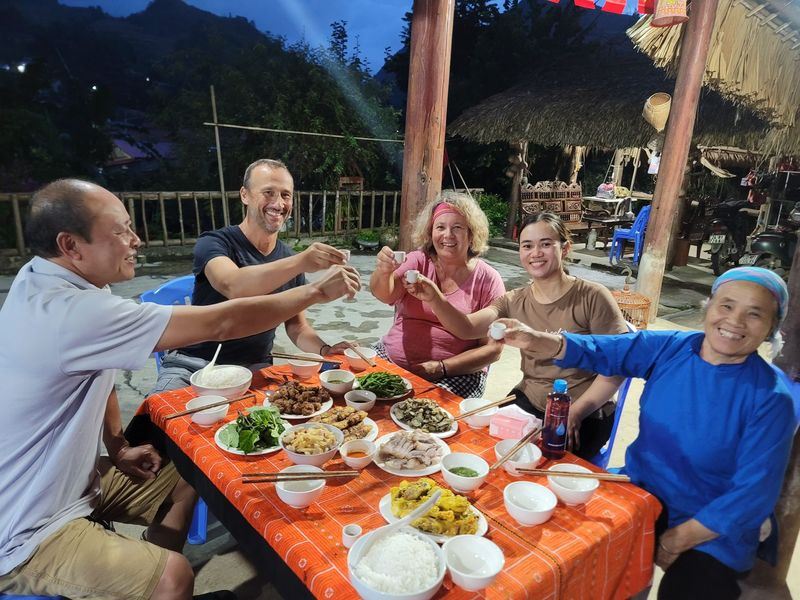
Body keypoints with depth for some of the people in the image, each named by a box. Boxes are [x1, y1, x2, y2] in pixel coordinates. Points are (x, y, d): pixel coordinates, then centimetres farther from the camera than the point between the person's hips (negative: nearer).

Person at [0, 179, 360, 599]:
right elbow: (220, 324, -33)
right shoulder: (68, 312, -33)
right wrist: (317, 292, -24)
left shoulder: (43, 280, -1)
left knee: (189, 484, 10)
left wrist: (118, 448, 5)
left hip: (70, 479, 10)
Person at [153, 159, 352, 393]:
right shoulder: (214, 243, -10)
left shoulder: (289, 259, 5)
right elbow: (232, 286, -33)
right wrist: (301, 262, -48)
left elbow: (296, 326, 9)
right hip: (193, 364, -4)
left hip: (254, 368, 4)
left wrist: (324, 350, -13)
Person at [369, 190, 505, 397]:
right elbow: (384, 294, -14)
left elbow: (491, 349, -4)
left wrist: (441, 368, -16)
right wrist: (383, 272, -37)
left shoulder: (488, 280, -1)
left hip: (455, 375, -2)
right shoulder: (418, 261, 4)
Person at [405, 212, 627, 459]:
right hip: (528, 403, 4)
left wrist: (576, 411, -18)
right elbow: (467, 328, -11)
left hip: (585, 415, -4)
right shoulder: (514, 302, 3)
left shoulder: (592, 297, -10)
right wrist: (435, 299, -28)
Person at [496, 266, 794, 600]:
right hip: (639, 489, 3)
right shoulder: (669, 348, -8)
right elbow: (597, 351, -12)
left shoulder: (771, 400, -17)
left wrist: (676, 541, -14)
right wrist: (536, 341, -30)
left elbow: (752, 495, -16)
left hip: (709, 531, -3)